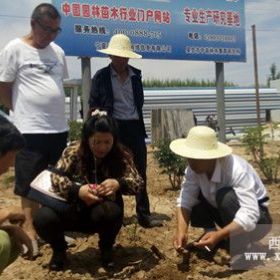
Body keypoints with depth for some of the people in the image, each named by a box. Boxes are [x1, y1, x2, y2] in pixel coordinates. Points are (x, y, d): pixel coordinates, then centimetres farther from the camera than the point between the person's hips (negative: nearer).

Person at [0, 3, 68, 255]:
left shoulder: (58, 51, 9)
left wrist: (53, 111, 13)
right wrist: (25, 112, 1)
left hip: (59, 128, 6)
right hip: (31, 130, -5)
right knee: (30, 185, 4)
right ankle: (30, 231, 18)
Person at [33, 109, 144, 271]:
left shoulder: (121, 155, -10)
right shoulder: (74, 152, -11)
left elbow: (138, 183, -15)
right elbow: (54, 177, -18)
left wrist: (118, 183, -37)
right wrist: (77, 190, -37)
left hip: (104, 212, 0)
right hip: (75, 210, 1)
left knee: (110, 212, -36)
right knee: (42, 218, -26)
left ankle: (107, 248, 0)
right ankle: (59, 249, 9)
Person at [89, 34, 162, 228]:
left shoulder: (136, 75, 9)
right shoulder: (101, 76, -1)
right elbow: (94, 106, -2)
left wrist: (140, 126, 10)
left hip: (135, 128, 3)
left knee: (140, 173, 6)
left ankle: (144, 216, 16)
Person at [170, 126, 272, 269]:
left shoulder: (237, 170, -35)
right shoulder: (193, 169, -17)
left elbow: (249, 215, -40)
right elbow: (185, 200, -19)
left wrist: (219, 235, -50)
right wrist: (181, 231, -35)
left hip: (256, 217, -6)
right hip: (225, 213, 6)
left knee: (225, 195, -34)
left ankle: (242, 246, -17)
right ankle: (211, 232, 7)